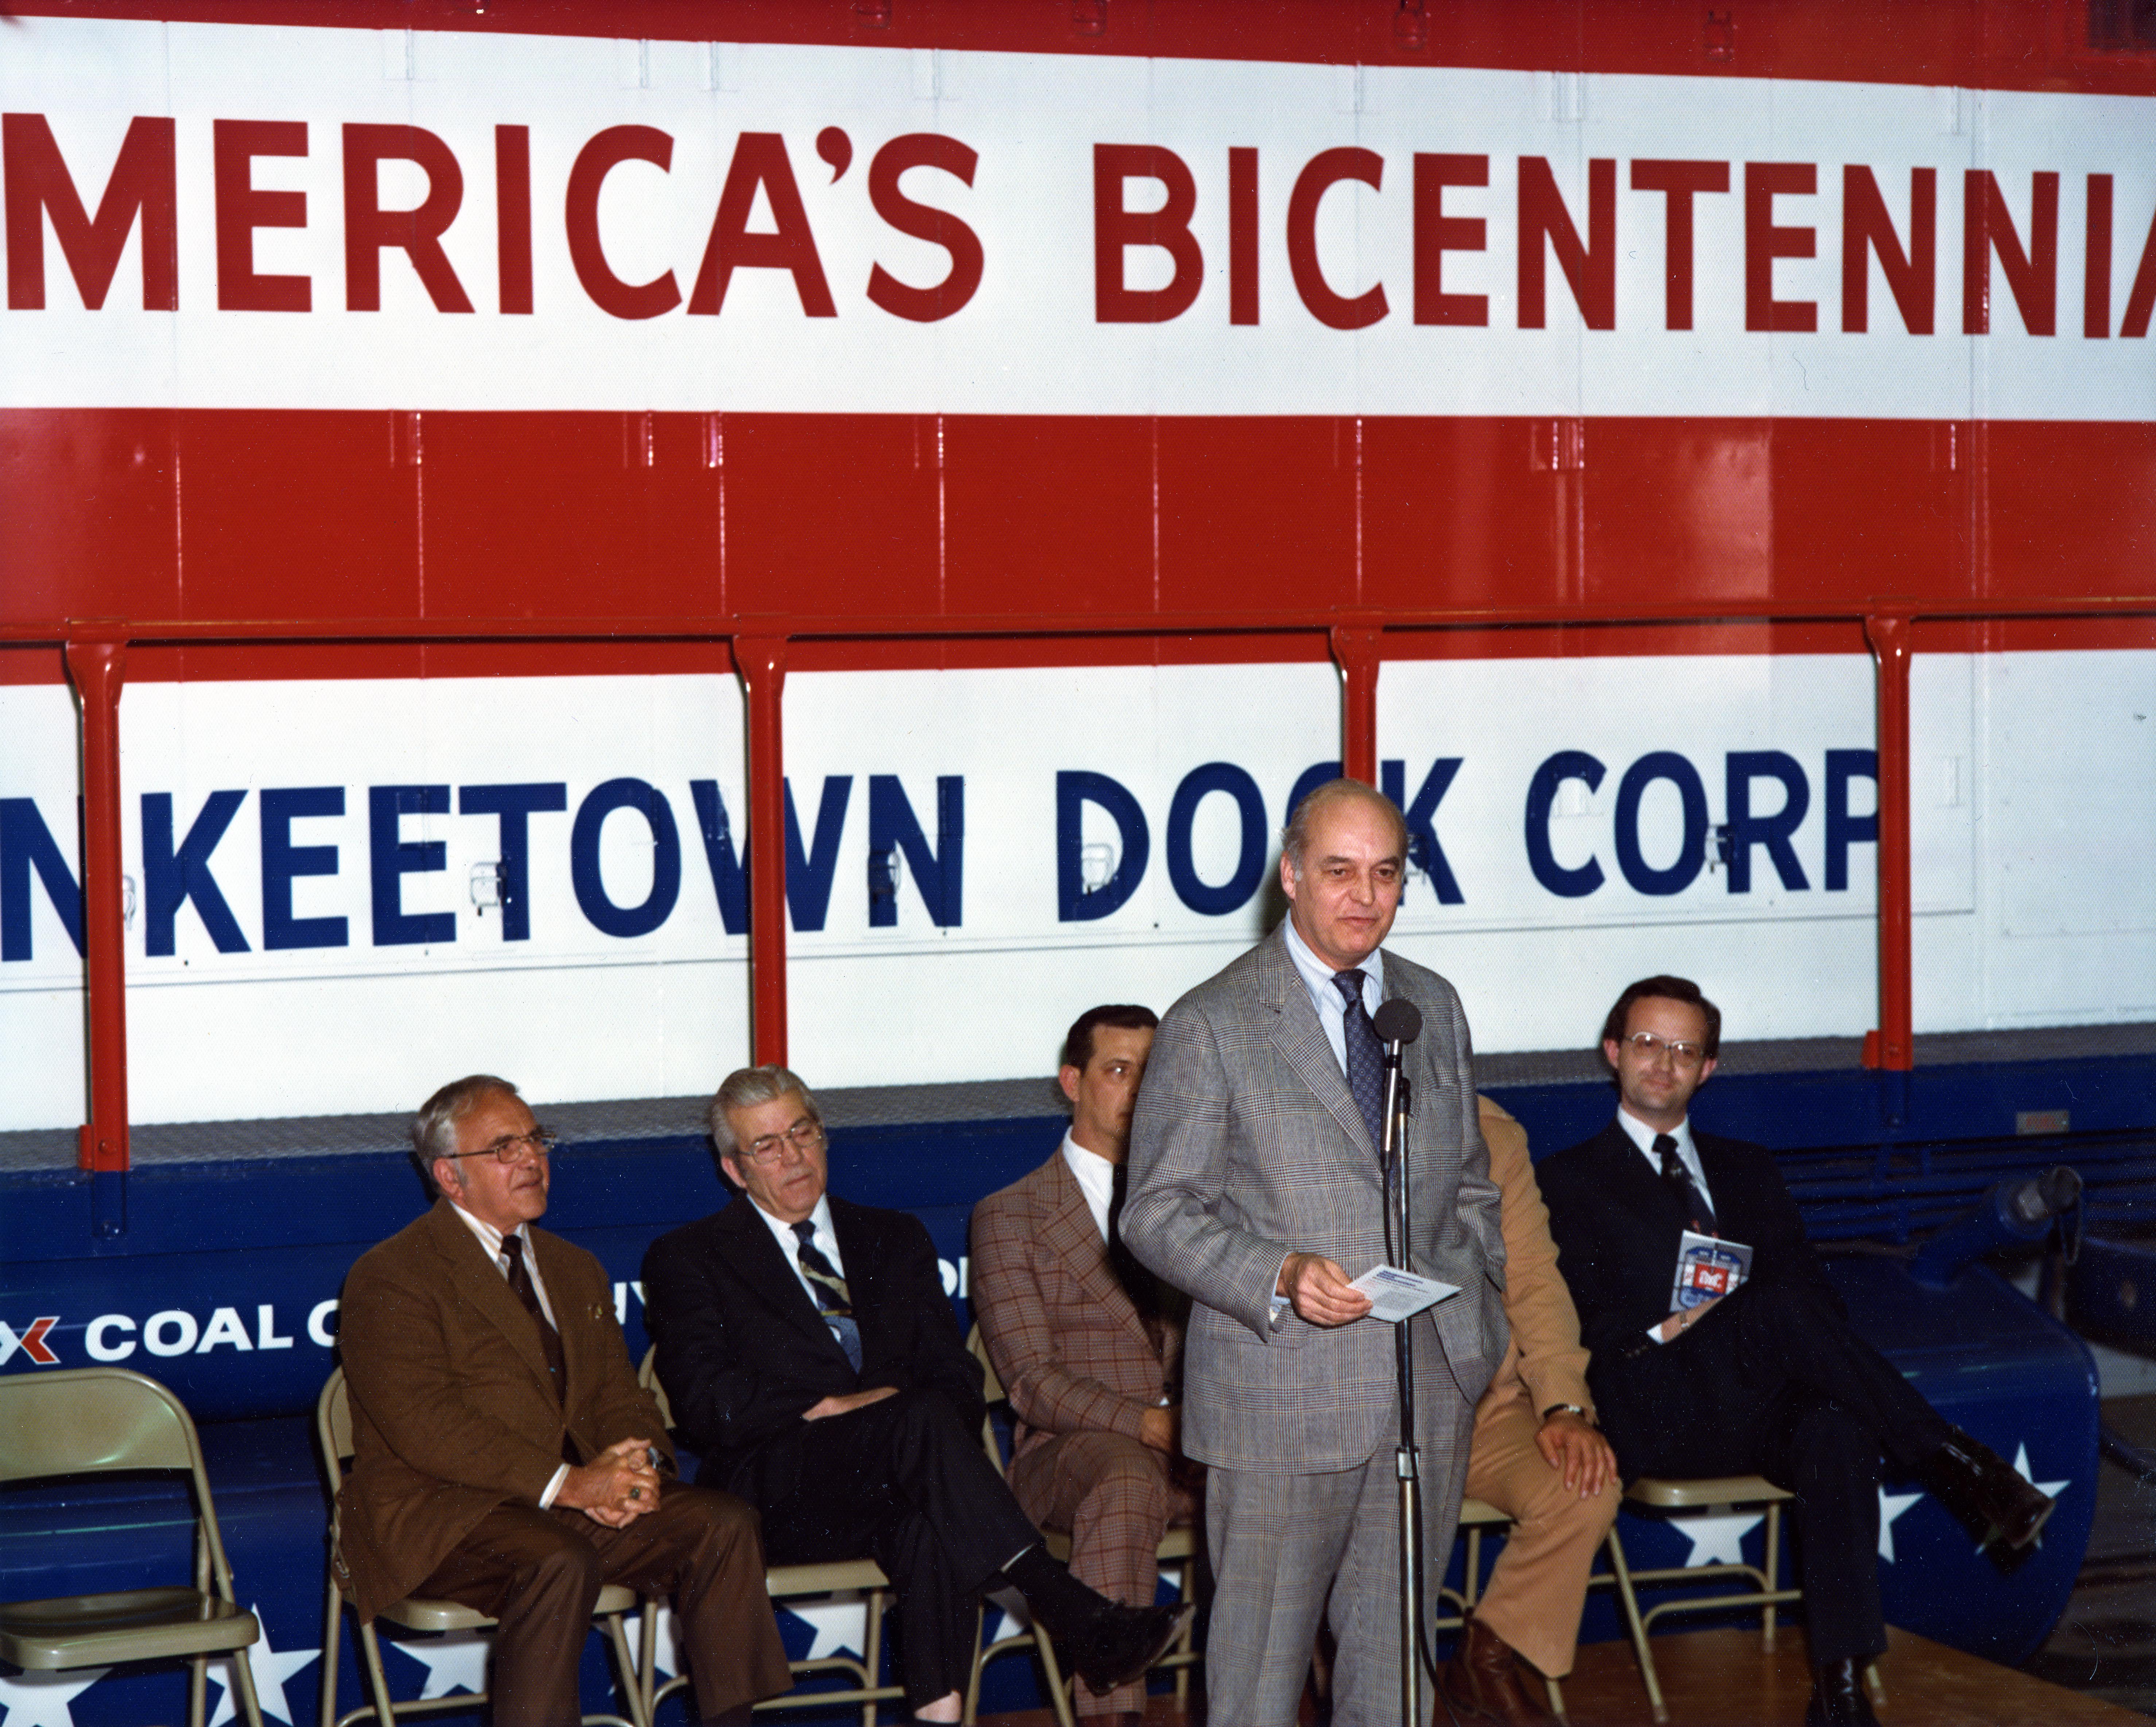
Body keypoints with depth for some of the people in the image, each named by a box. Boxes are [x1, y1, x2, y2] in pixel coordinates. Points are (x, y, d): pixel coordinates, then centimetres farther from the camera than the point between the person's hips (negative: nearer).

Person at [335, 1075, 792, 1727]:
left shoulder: (576, 1271, 22)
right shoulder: (390, 1277, -5)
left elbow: (617, 1393, 17)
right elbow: (424, 1425, -16)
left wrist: (637, 1466, -8)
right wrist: (565, 1484, -23)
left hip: (586, 1495, 7)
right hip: (441, 1514, -7)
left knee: (725, 1524, -14)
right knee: (561, 1563, -36)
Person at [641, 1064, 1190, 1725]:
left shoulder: (894, 1239, 24)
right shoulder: (686, 1260, 12)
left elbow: (955, 1374, 15)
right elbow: (704, 1404, -3)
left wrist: (937, 1437, -9)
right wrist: (832, 1408, -13)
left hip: (885, 1486, 3)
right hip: (780, 1494, -3)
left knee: (933, 1526, -37)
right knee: (924, 1420, -34)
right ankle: (1082, 1621, -42)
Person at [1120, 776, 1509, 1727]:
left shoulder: (1434, 1008, 12)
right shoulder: (1211, 1025, -6)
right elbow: (1157, 1214, -7)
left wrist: (1477, 1309, 8)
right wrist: (1282, 1278, -20)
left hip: (1429, 1394, 5)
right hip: (1280, 1398, -5)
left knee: (1396, 1651, 11)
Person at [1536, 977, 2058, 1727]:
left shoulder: (1747, 1169, 28)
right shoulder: (1569, 1180, 16)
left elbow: (1820, 1295, 17)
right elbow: (1571, 1325, 3)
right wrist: (1662, 1335, -14)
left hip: (1766, 1414, 3)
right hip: (1664, 1420, -3)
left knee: (1838, 1431, -35)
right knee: (1781, 1306, -33)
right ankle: (1957, 1465, -30)